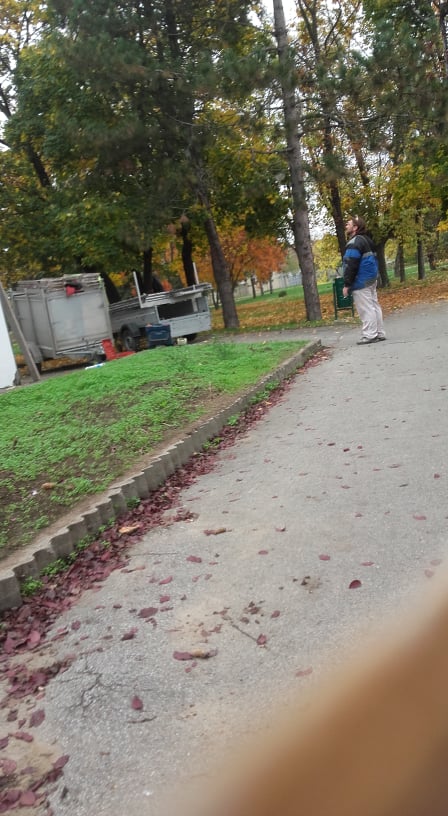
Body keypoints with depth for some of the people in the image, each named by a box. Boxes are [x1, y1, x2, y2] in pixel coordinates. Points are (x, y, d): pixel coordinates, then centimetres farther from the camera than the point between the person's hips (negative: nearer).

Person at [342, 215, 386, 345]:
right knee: (373, 306, 12)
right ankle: (379, 333, 17)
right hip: (370, 278, 10)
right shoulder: (365, 240, 18)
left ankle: (370, 335, -8)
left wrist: (347, 284, -19)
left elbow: (350, 266, -21)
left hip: (361, 281, -10)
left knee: (365, 308, -8)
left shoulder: (354, 243, -15)